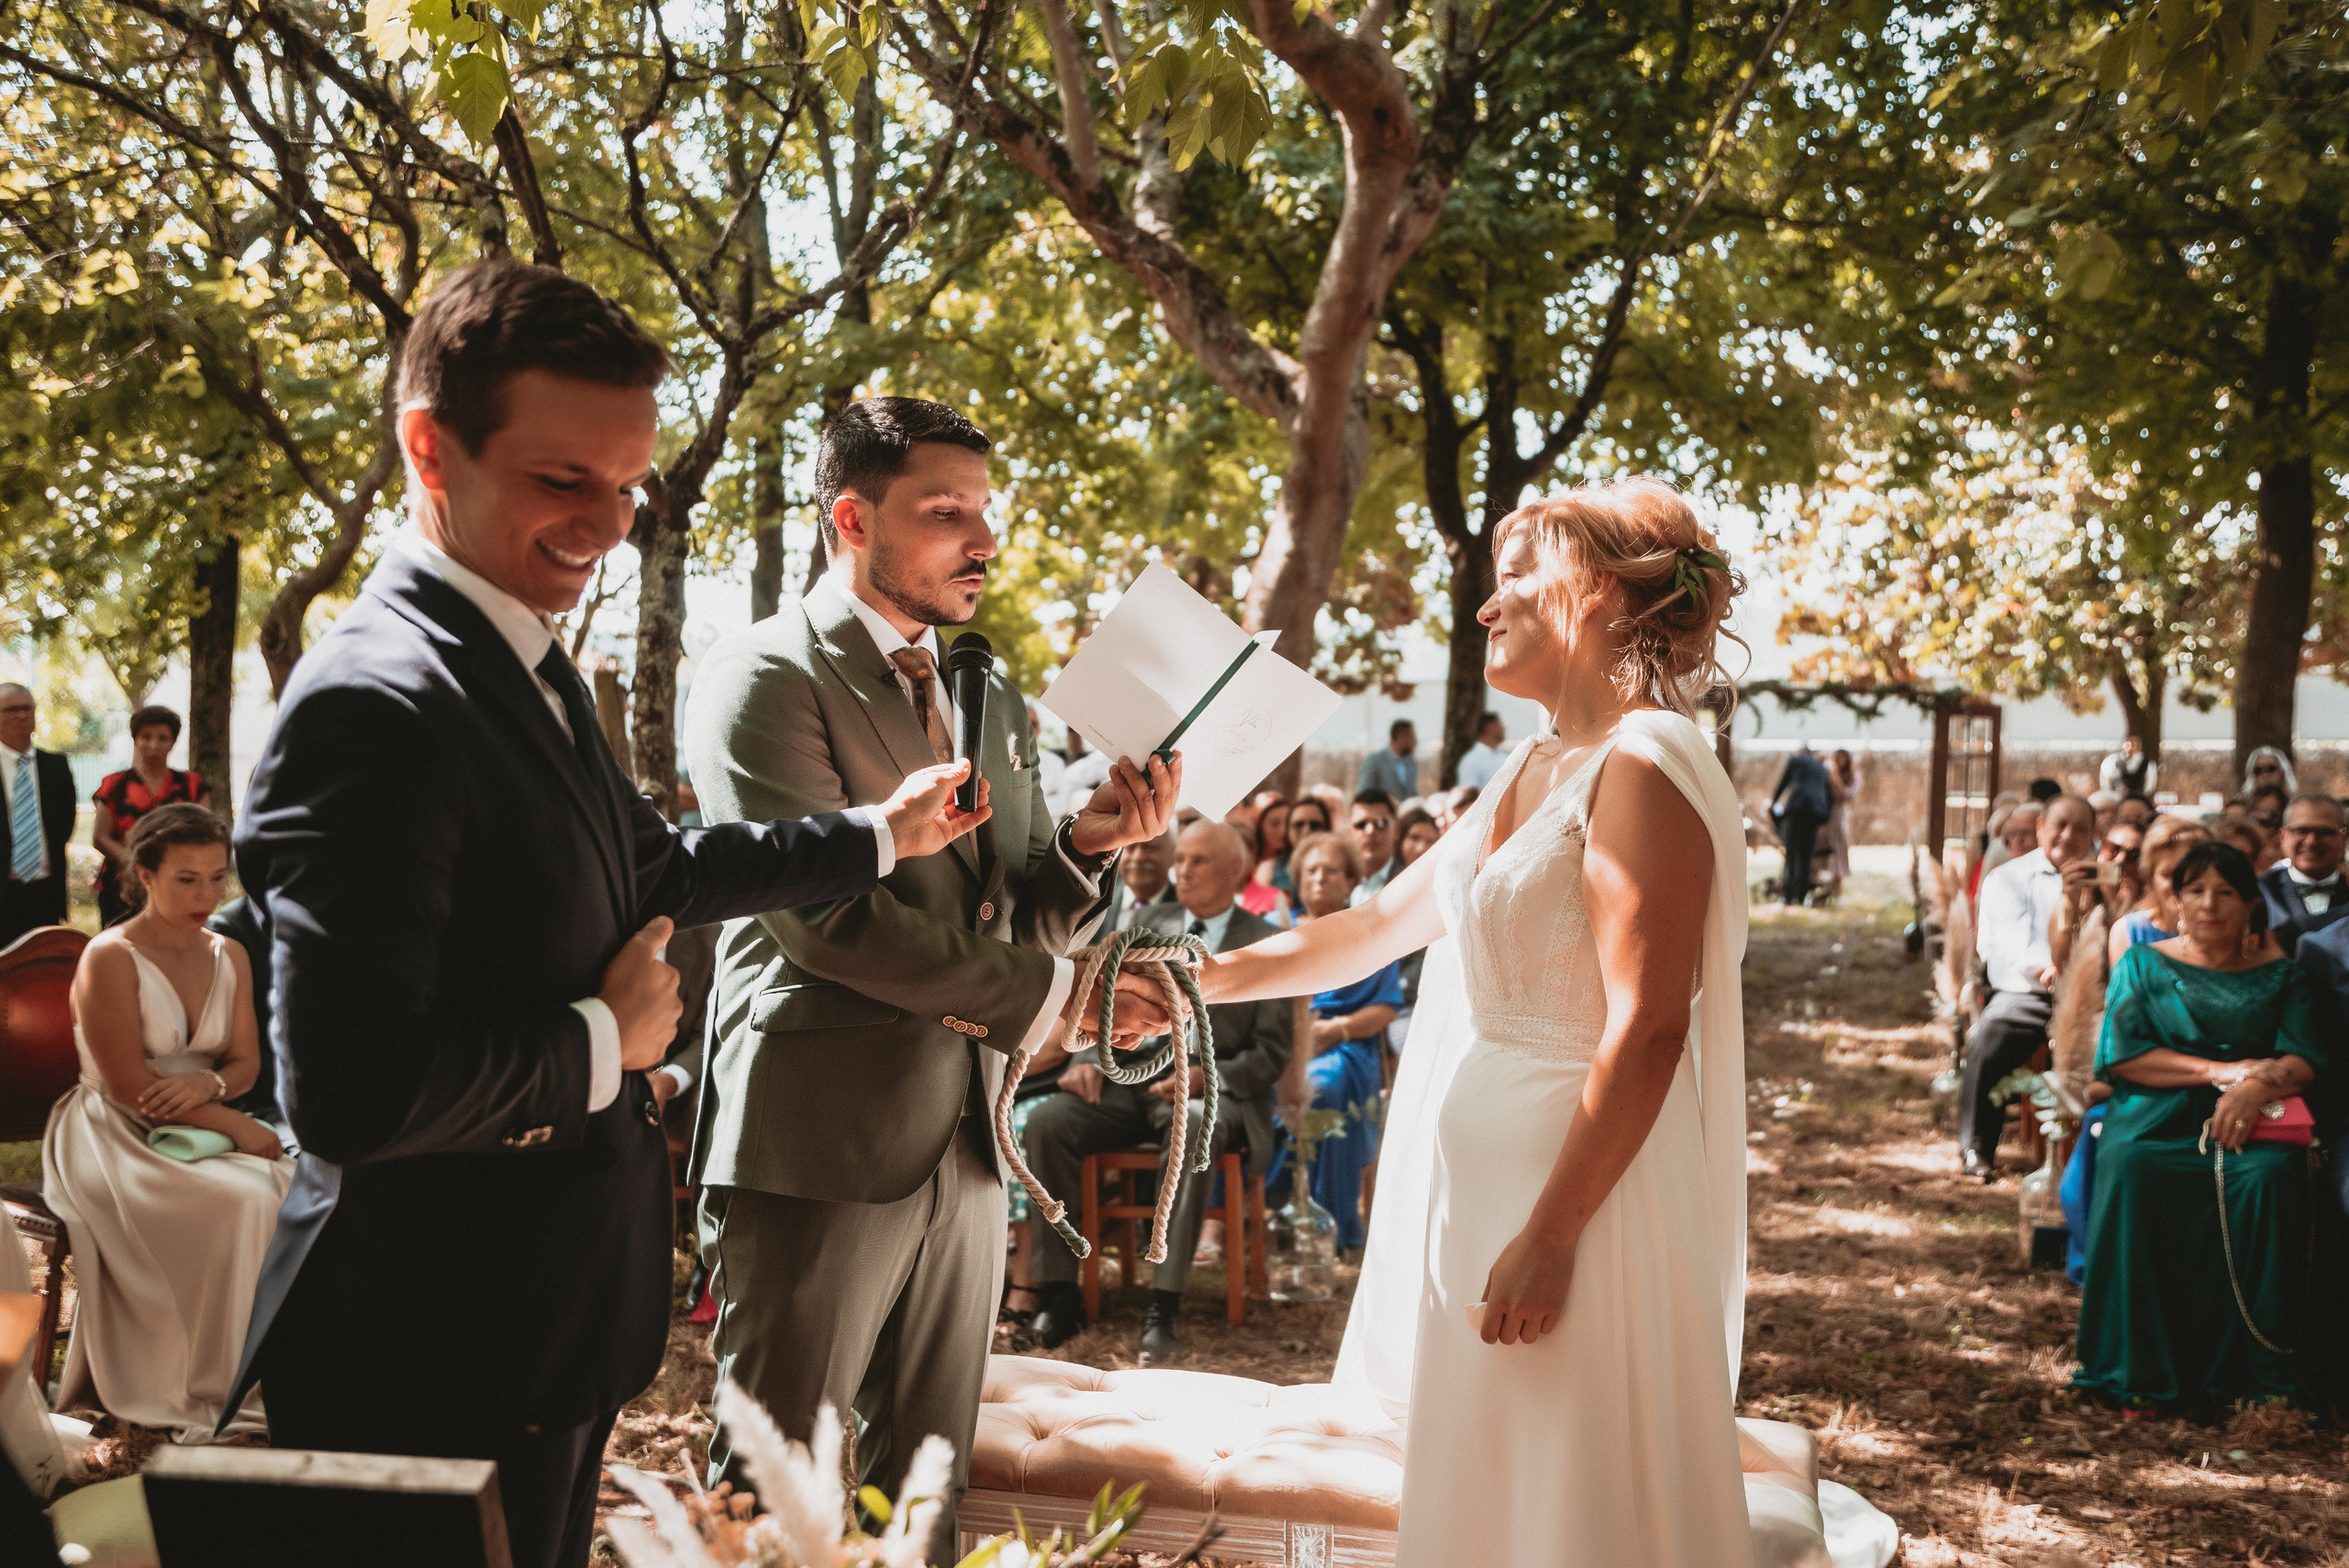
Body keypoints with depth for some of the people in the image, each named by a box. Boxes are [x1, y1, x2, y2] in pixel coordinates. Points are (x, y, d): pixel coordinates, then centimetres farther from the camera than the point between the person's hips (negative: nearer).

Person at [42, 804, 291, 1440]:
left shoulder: (230, 956, 10)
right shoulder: (110, 958, -11)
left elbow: (246, 1063, 8)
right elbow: (130, 1088, -16)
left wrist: (208, 1084, -16)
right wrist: (236, 1126, -19)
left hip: (204, 1128, 6)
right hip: (118, 1141, -6)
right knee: (241, 1201, -32)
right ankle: (210, 1391, -23)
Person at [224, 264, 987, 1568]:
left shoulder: (529, 666, 8)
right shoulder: (374, 706, -24)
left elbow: (655, 872, 24)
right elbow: (352, 1093, -31)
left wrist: (880, 834, 27)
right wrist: (606, 1040, -17)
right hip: (436, 1373, -9)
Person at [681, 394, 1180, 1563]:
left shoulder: (993, 706, 15)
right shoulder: (763, 677, -9)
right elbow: (826, 915, -19)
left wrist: (1089, 842, -6)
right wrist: (1046, 993, -15)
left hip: (964, 1154, 7)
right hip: (817, 1155, -7)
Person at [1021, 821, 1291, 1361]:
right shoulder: (1150, 923, 18)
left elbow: (1271, 1053, 1)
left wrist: (1206, 1075, -17)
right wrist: (1089, 1059, -6)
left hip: (1212, 1092, -4)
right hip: (1130, 1081, 4)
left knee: (1192, 1128, -40)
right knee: (1046, 1122, -25)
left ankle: (1164, 1306, -36)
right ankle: (1061, 1297, -20)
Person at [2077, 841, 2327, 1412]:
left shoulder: (2282, 977, 16)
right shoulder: (2143, 965, 14)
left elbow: (2305, 1060, 2)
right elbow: (2120, 1055, 0)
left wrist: (2258, 1085, -21)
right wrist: (2220, 1071, -10)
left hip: (2250, 1127, 1)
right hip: (2156, 1123, 0)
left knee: (2271, 1177, -34)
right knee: (2133, 1170, -34)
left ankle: (2256, 1369, -26)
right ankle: (2137, 1370, -29)